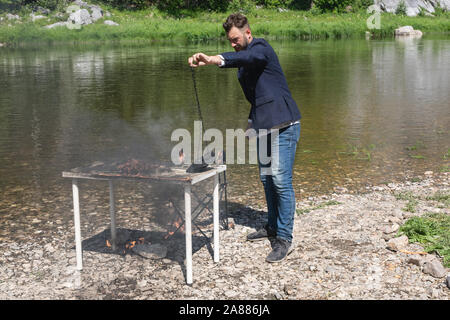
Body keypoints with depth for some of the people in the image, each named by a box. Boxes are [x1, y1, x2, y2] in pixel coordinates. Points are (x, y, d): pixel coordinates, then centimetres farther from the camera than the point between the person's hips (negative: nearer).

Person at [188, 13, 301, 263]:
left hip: (284, 125, -9)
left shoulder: (261, 48, -12)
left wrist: (213, 60, -52)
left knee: (281, 180, -11)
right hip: (264, 126, 9)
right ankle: (273, 227, 28)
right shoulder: (244, 58, 16)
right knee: (267, 179, 14)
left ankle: (285, 239, -7)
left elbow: (246, 58, -37)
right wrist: (253, 118, 17)